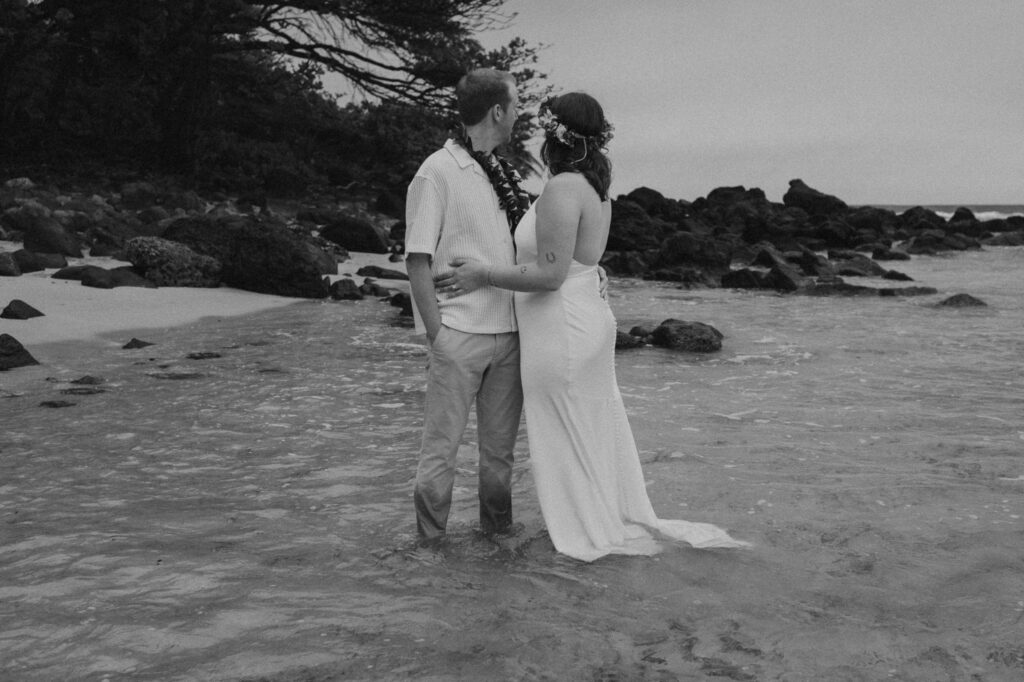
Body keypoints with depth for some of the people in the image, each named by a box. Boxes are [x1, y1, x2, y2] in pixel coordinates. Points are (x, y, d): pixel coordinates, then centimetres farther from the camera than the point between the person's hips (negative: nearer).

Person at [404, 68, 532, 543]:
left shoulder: (506, 174, 13)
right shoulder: (437, 172, -7)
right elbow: (418, 262, -9)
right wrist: (436, 332, -14)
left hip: (508, 331, 6)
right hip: (459, 334, -6)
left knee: (500, 445, 14)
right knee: (442, 446, 1)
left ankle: (498, 532, 27)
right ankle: (430, 542, 13)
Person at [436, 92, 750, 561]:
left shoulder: (562, 189, -19)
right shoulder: (595, 189, 10)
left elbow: (550, 274, -24)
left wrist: (485, 276, -18)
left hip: (562, 330, -9)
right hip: (588, 320, 10)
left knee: (566, 440, 3)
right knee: (596, 434, 17)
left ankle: (589, 536, 14)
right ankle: (620, 522, 26)